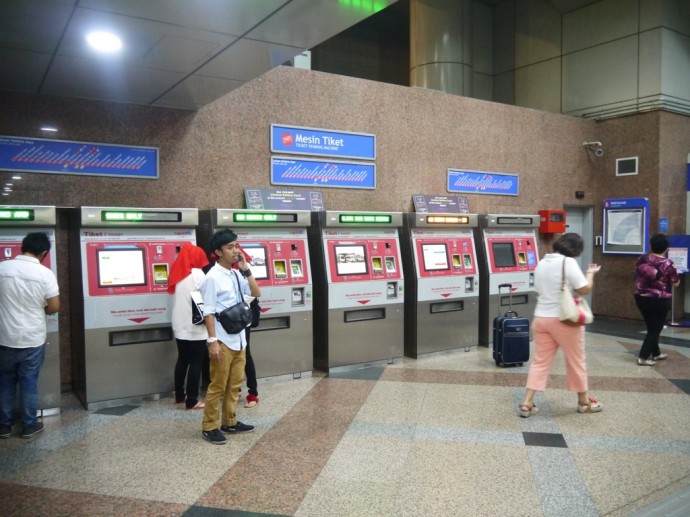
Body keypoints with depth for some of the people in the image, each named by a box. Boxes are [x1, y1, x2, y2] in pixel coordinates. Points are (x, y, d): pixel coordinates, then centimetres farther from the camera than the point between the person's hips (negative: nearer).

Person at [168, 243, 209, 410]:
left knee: (182, 360, 17)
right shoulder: (197, 275, -13)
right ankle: (191, 401, 4)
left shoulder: (177, 273, 8)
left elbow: (178, 298, 12)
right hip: (195, 327, -7)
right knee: (195, 363, 0)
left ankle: (179, 396, 26)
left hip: (179, 326, 7)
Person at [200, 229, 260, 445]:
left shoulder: (237, 275, 7)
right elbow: (208, 312, -15)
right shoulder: (213, 277, -13)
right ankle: (209, 427, 14)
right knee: (218, 386, 2)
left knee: (235, 384, 15)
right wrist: (212, 341, -18)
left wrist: (246, 270, -1)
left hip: (239, 339, 7)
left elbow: (256, 294, 9)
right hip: (223, 341, -7)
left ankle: (230, 422, 27)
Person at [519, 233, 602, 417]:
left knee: (540, 362, 9)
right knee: (576, 361, 13)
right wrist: (591, 273, 5)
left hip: (541, 318, 6)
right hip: (564, 319, -6)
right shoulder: (568, 262, -13)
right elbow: (584, 289, -11)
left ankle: (527, 403, 3)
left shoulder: (542, 263, 9)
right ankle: (584, 402, 28)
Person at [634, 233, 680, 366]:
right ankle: (643, 357, -1)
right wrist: (674, 274, 14)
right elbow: (675, 284, -4)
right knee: (655, 329, 4)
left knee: (651, 327, 19)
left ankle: (656, 354, 33)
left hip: (642, 298, 5)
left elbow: (637, 275, 11)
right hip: (660, 300, -5)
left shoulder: (642, 258, -1)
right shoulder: (667, 264, -14)